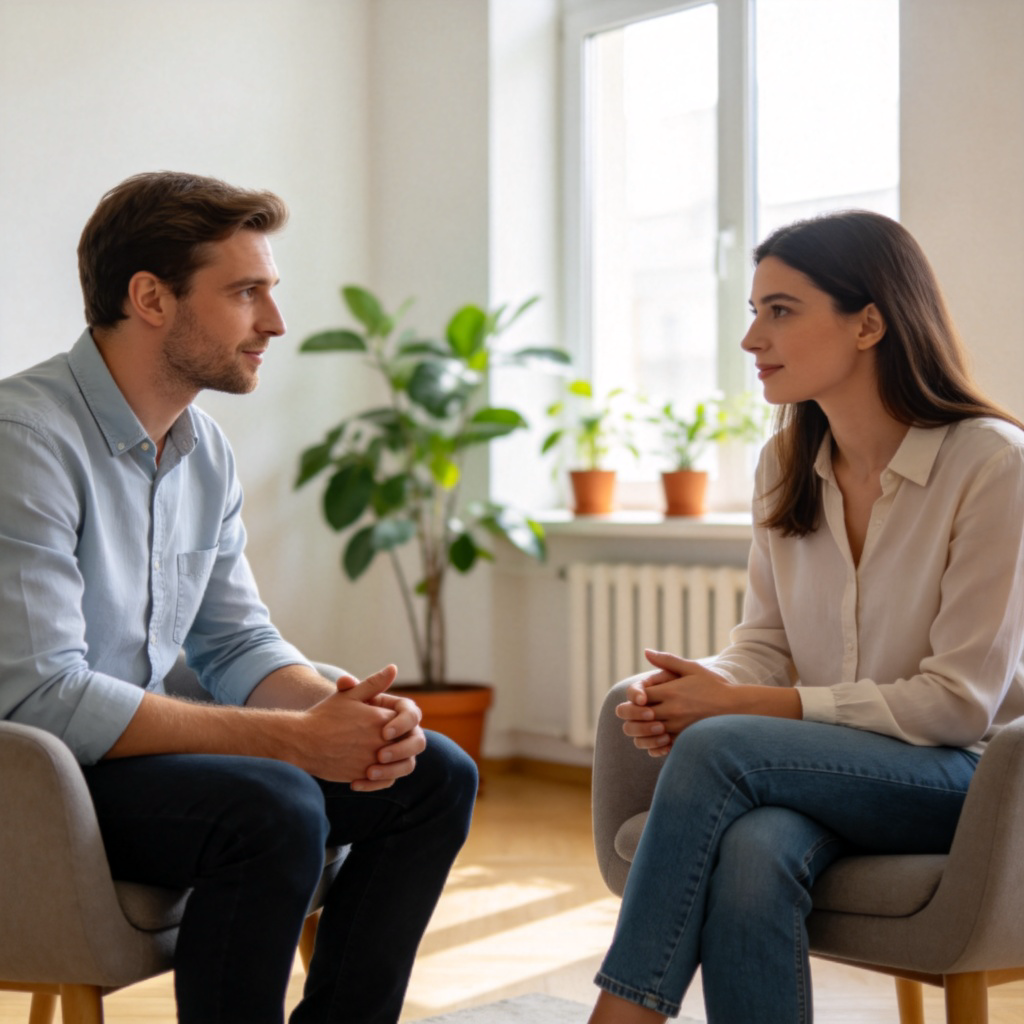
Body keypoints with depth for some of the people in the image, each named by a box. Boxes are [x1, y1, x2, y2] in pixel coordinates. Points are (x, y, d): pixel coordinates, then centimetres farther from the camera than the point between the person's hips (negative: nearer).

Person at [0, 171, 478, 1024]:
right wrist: (295, 736, -27)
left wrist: (341, 709, -12)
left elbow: (237, 646, 11)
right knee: (273, 805, -33)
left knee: (434, 774, 1)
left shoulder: (205, 450, 7)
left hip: (131, 746, 9)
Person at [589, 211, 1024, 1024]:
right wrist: (698, 688, -15)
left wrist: (739, 706, -18)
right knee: (750, 855, -33)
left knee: (717, 748, -31)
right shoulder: (786, 466, 7)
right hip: (820, 771, 4)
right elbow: (766, 643, 10)